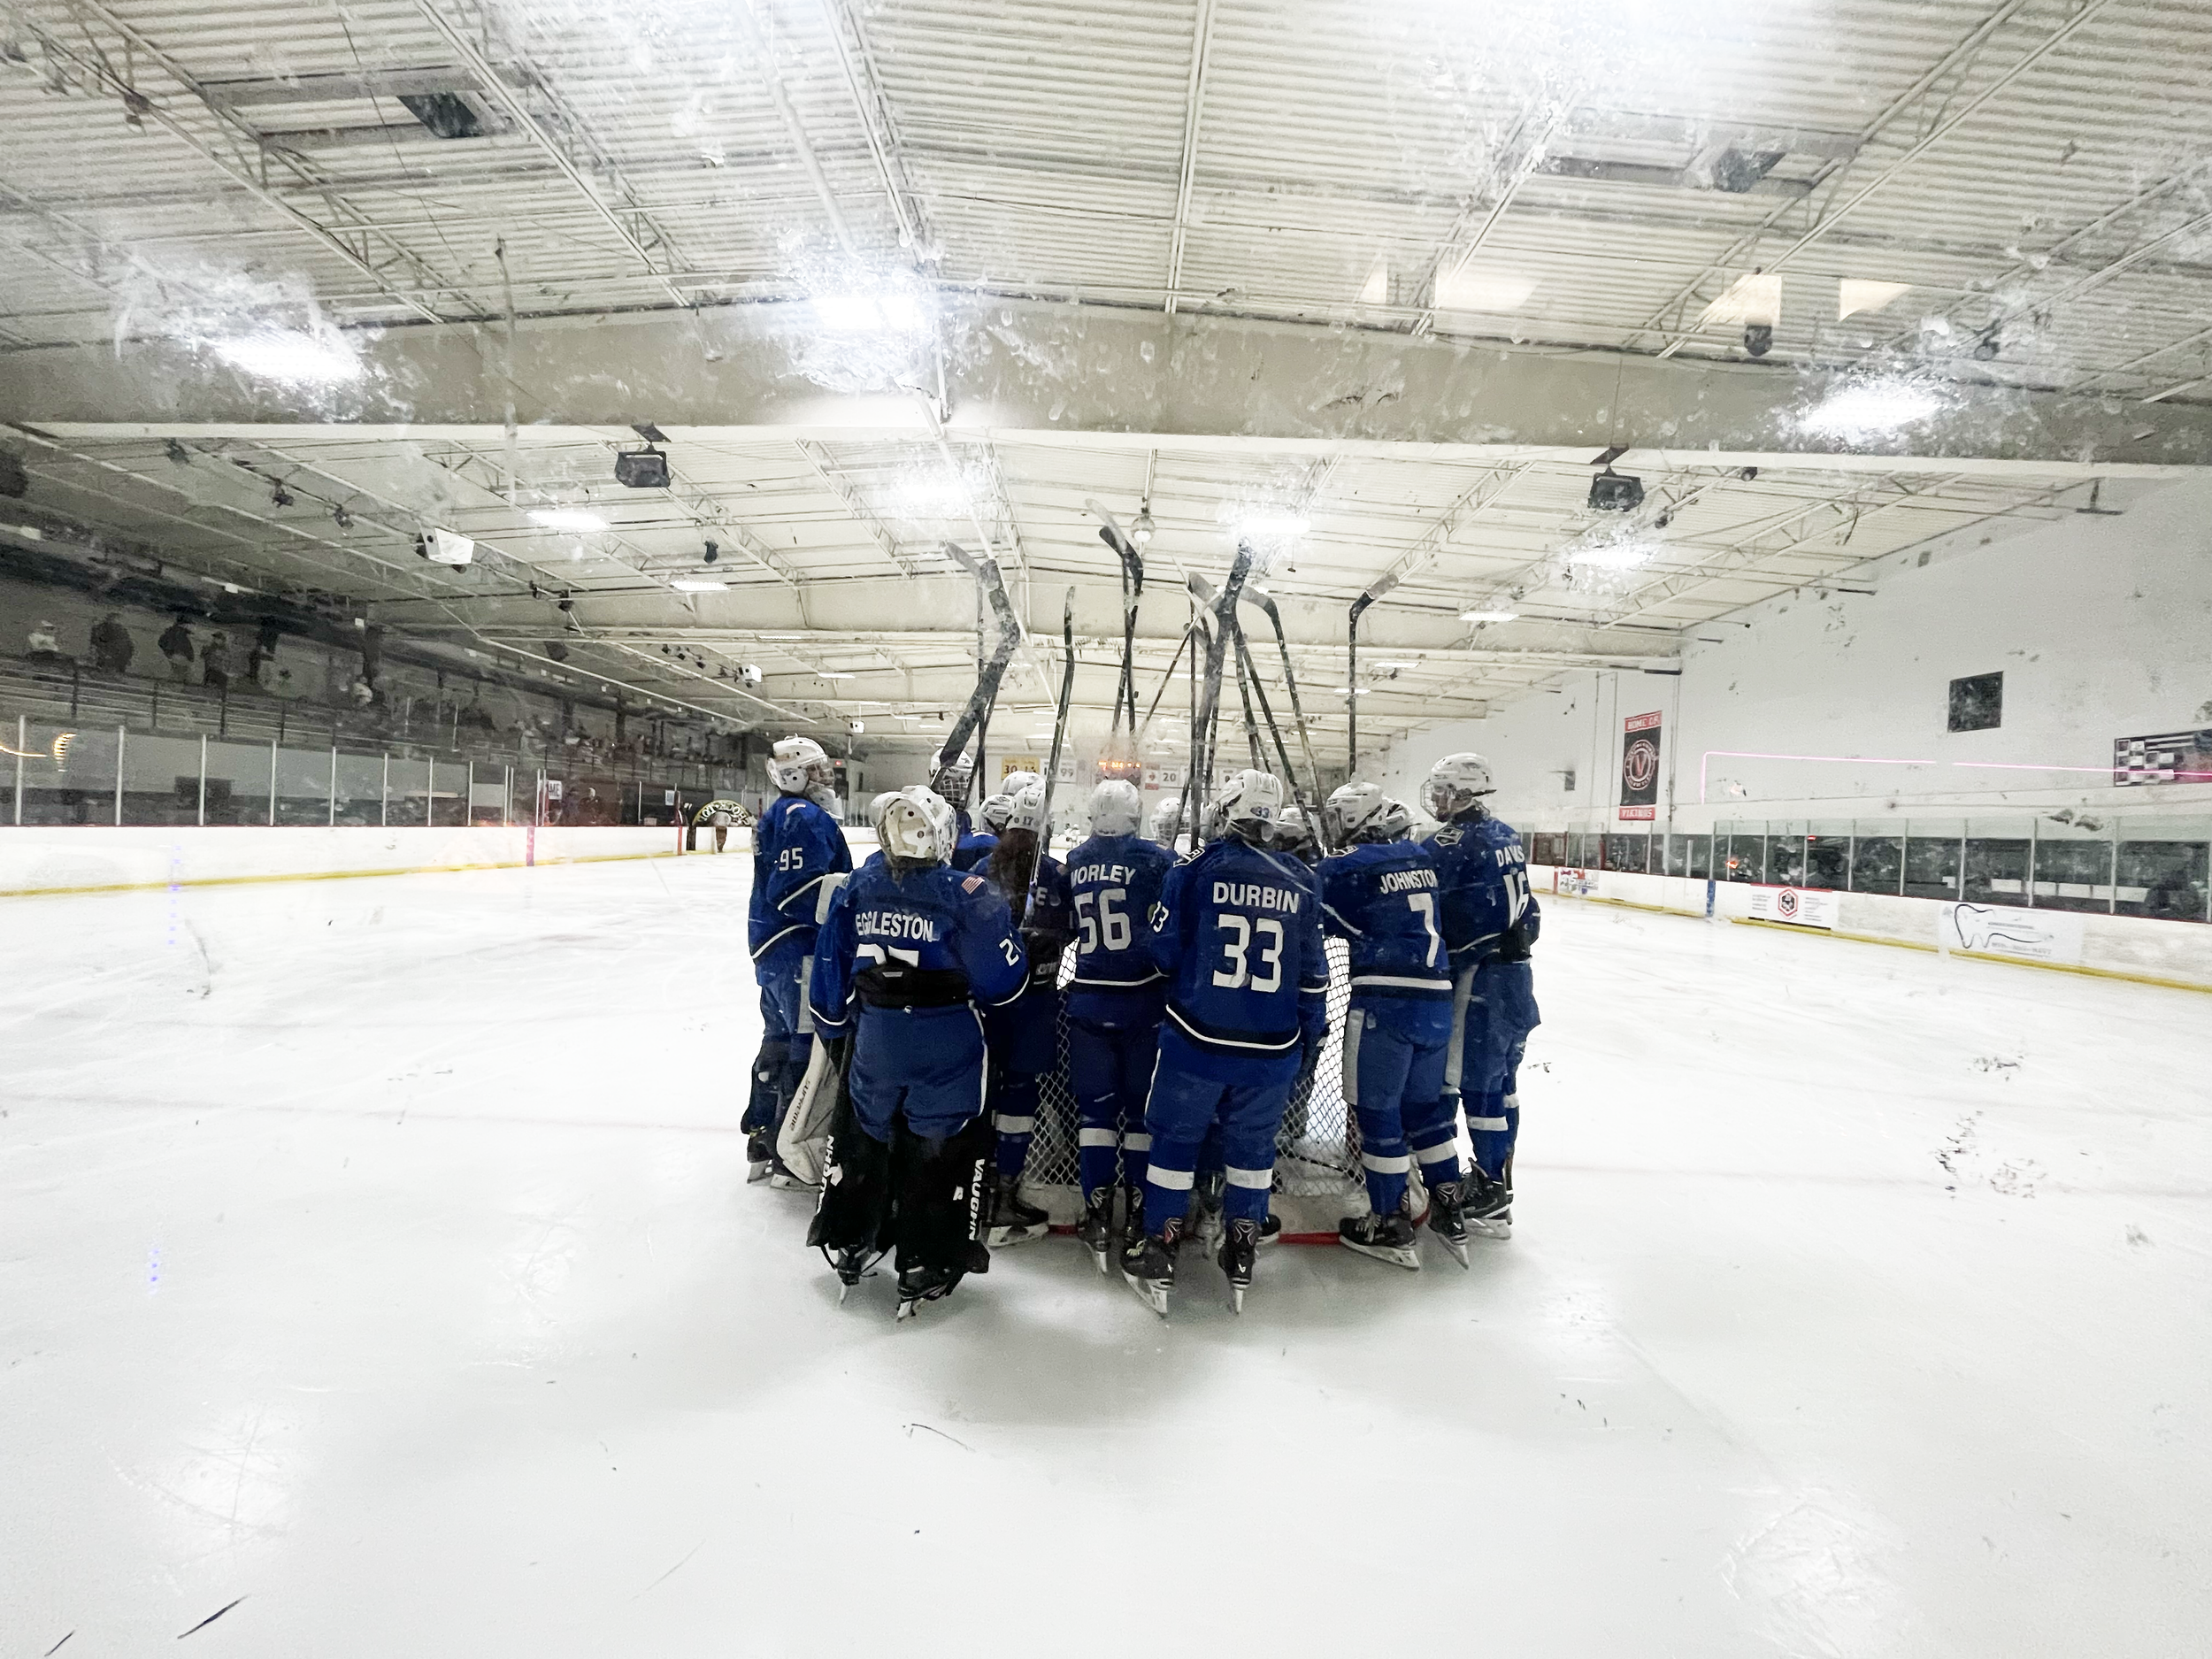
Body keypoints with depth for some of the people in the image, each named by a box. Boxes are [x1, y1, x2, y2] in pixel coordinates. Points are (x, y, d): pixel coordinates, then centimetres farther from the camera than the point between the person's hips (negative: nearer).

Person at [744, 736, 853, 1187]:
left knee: (780, 1038, 20)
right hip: (798, 951, -11)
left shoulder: (779, 814, 16)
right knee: (810, 1046, -4)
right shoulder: (805, 817, -17)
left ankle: (762, 1140, 32)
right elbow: (797, 892, -26)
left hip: (772, 947, 11)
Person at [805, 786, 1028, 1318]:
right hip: (948, 1043, -4)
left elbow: (830, 975, 7)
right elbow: (1004, 982, -12)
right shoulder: (969, 895, -14)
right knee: (942, 1146, 10)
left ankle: (847, 1242, 38)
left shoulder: (854, 889, 0)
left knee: (860, 1132, 23)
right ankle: (926, 1266, 17)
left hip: (874, 1035, 4)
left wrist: (836, 1034, 20)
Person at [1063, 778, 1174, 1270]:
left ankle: (1097, 1215, 9)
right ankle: (1138, 1214, 14)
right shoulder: (1158, 860, -8)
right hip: (1143, 999, -3)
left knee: (1096, 1104, 10)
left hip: (1088, 999, 3)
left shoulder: (1075, 862, 4)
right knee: (1143, 1105, 9)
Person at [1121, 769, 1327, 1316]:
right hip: (1273, 1046, 3)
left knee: (1175, 1136, 13)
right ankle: (1241, 1256, 27)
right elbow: (1313, 974, 7)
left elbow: (1163, 949, -3)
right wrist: (1309, 1036, 19)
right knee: (1253, 1144, 18)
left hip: (1197, 1038, -3)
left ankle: (1157, 1254, 20)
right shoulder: (1300, 882, 2)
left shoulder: (1195, 869, -8)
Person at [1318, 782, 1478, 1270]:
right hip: (1436, 1001, 7)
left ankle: (1390, 1225, 14)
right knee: (1427, 1103, 20)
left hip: (1384, 1003, -7)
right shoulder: (1424, 858, 11)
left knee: (1377, 1110, 6)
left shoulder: (1349, 868, -9)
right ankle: (1449, 1212, 26)